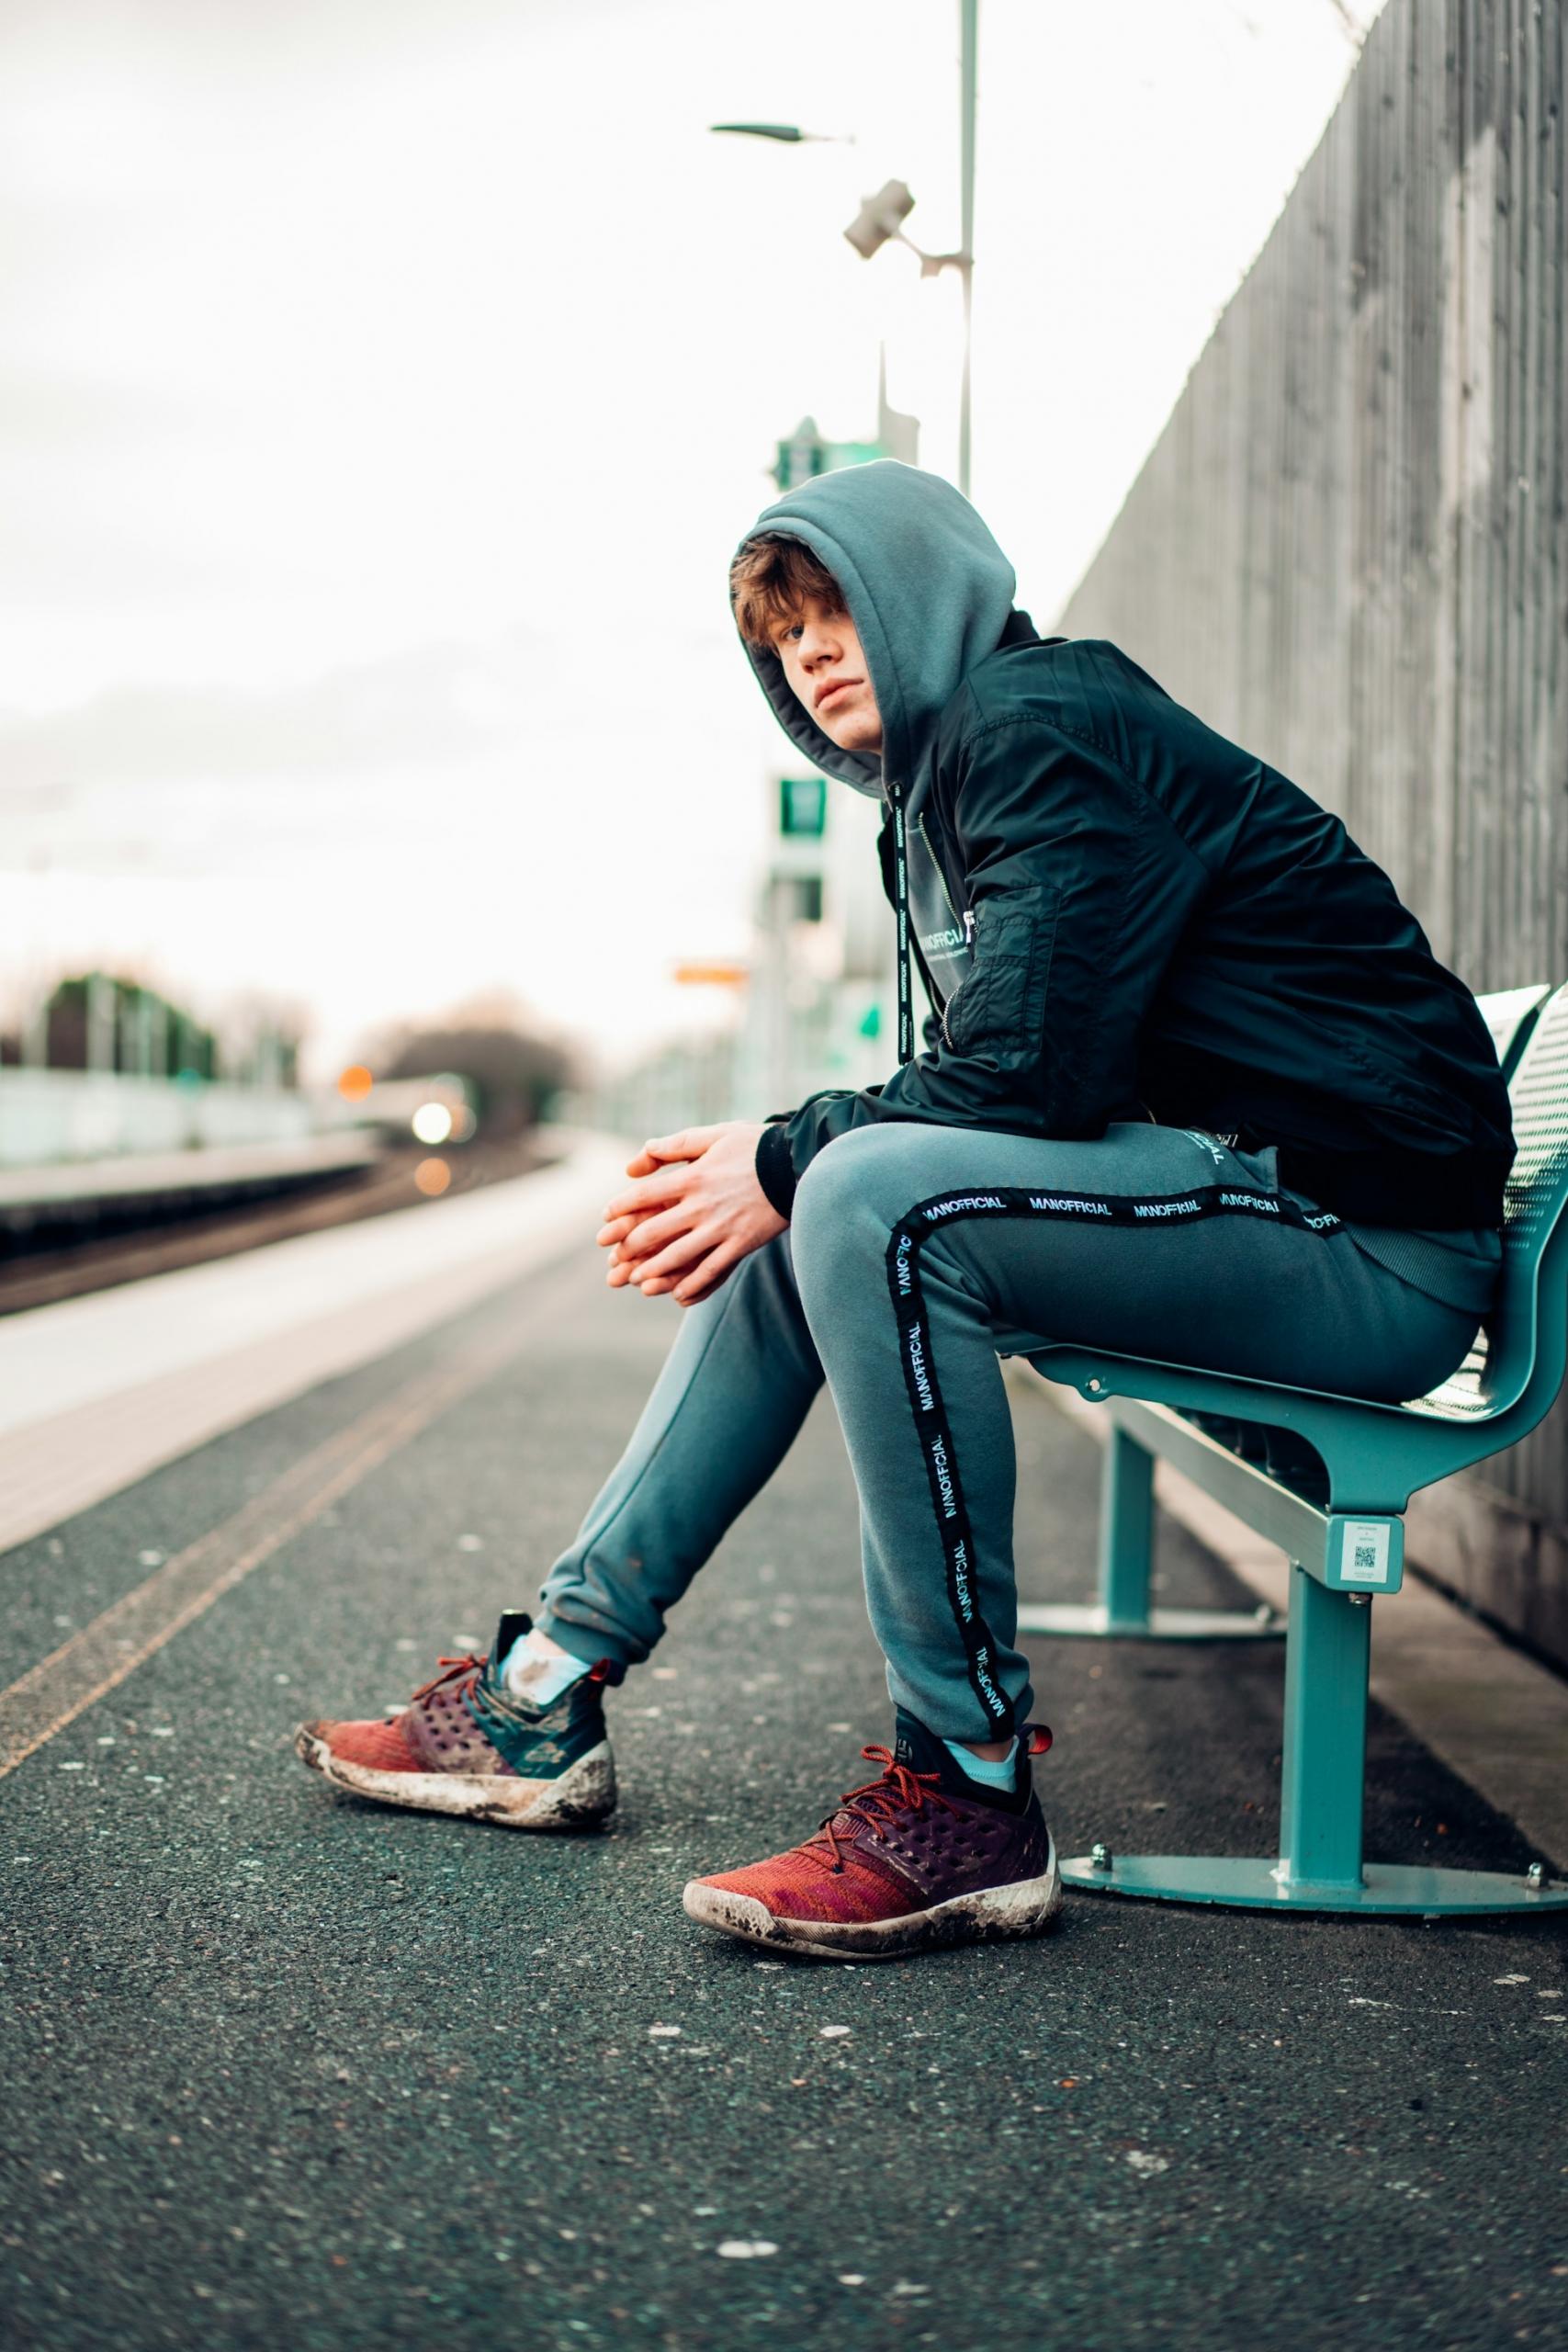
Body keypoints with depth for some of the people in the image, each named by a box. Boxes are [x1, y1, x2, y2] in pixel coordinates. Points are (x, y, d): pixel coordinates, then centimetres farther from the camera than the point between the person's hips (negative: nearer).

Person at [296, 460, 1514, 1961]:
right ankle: (547, 1695, 12)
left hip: (1367, 1233, -11)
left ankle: (969, 1797, -22)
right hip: (1231, 1180, 11)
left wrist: (783, 1161, -10)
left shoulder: (1044, 730, -12)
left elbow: (1023, 1070, -22)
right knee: (790, 1220, 13)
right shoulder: (943, 779, 18)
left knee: (871, 1196, -29)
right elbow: (984, 1081, 13)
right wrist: (762, 1161, -2)